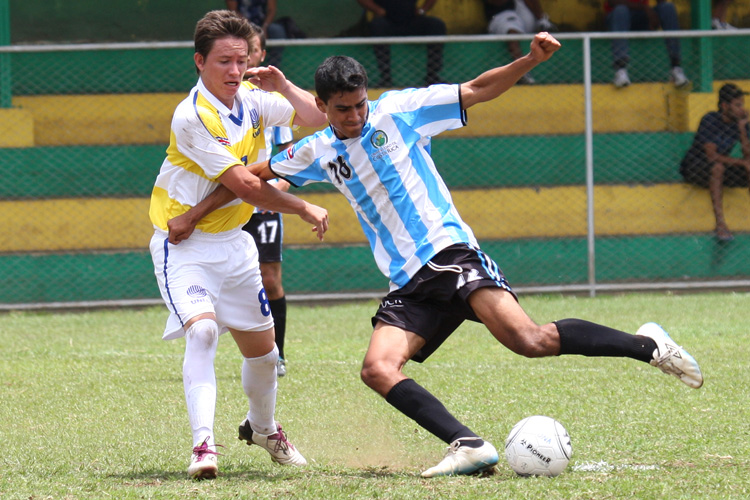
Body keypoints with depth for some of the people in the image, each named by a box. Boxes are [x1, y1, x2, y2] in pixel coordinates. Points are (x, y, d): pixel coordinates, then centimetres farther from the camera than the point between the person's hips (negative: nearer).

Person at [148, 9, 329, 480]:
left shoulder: (252, 99, -2)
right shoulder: (192, 117, -24)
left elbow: (319, 118, 8)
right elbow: (244, 186, -23)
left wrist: (282, 85, -8)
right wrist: (303, 208, -13)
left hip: (233, 242, 7)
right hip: (184, 243, -7)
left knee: (262, 346, 13)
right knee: (202, 329, -29)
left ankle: (263, 427, 40)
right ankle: (204, 445, -32)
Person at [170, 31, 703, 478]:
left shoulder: (398, 111, 2)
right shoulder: (319, 153, 14)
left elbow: (478, 90, 3)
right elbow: (253, 174, 26)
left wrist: (531, 59, -11)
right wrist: (194, 215, 20)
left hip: (450, 252, -5)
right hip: (408, 286, 5)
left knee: (528, 338, -26)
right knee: (378, 368, -21)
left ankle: (648, 345, -12)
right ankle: (469, 445, -27)